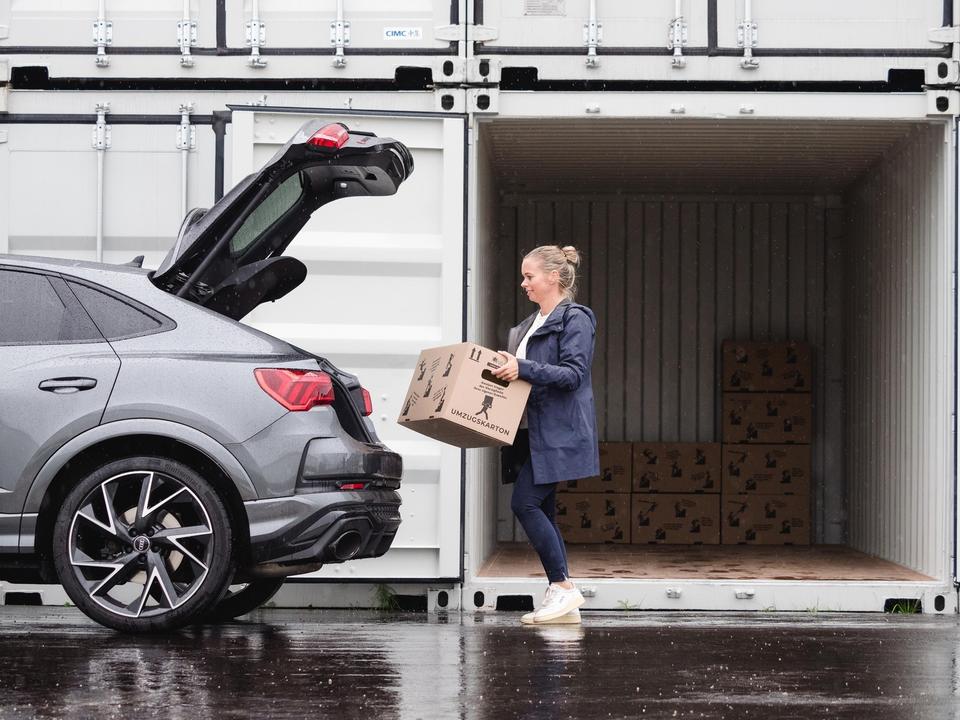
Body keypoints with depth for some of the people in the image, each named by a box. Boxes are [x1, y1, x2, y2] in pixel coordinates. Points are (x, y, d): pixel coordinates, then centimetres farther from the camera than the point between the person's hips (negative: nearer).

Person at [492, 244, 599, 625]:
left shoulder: (575, 319, -7)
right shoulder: (533, 323, 21)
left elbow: (574, 373, -17)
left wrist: (523, 369, -23)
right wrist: (506, 368, 13)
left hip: (558, 432, -9)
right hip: (536, 432, 10)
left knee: (526, 503, -15)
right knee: (542, 511, 6)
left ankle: (563, 586, -9)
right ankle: (563, 604, 7)